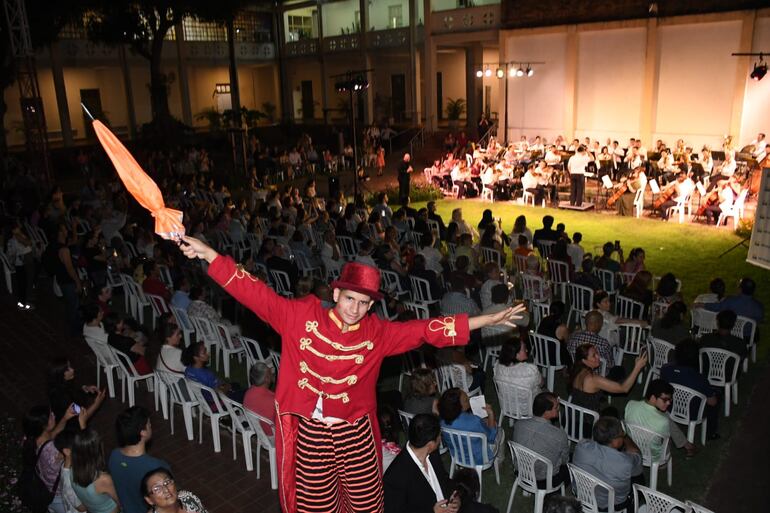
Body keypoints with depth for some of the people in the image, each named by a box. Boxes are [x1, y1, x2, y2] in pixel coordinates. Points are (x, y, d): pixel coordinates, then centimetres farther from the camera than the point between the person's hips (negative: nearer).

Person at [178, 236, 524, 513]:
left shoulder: (377, 332, -4)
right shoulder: (302, 316, -8)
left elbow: (427, 330, -5)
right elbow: (257, 295, -9)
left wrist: (490, 320, -7)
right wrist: (210, 255, -14)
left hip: (357, 432, 2)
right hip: (311, 433, -1)